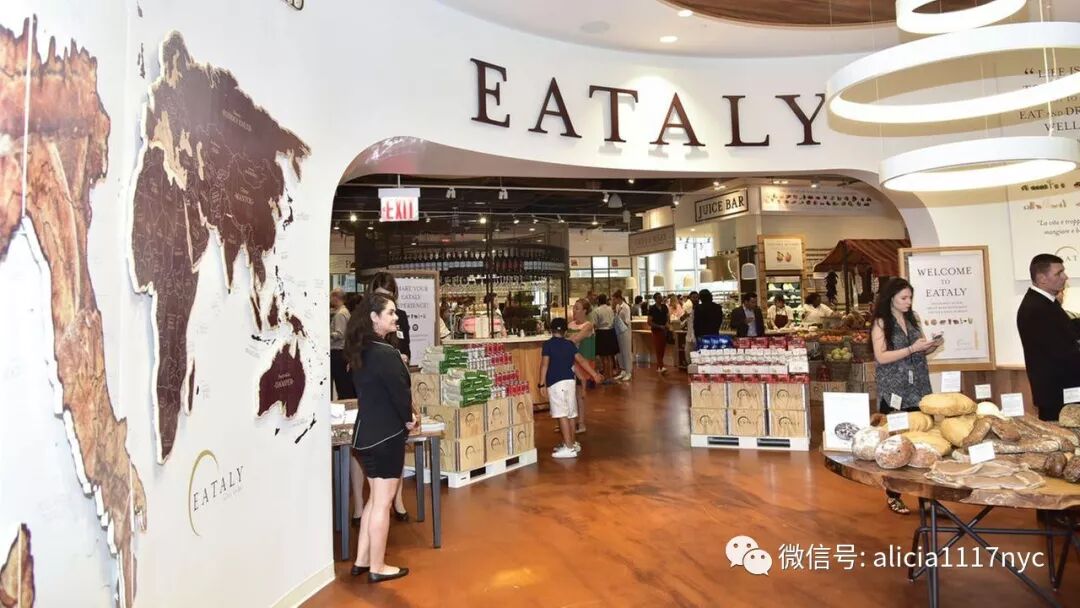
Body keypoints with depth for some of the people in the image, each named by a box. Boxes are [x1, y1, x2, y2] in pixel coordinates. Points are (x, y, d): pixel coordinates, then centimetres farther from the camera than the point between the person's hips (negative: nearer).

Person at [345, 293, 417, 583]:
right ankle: (377, 567, 16)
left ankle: (362, 561, 27)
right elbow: (399, 390, -18)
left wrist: (405, 412, 6)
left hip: (366, 432, 9)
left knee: (376, 498, 20)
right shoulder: (385, 353, -21)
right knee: (383, 502, 4)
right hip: (386, 434, -9)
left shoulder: (359, 351, 7)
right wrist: (409, 417, 1)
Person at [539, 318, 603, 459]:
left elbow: (544, 364, -10)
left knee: (562, 415, -7)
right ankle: (571, 443, 25)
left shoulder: (548, 344, -3)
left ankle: (569, 448, -10)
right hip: (570, 381, 6)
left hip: (556, 383, -6)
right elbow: (581, 360, 9)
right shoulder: (570, 344, 10)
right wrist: (595, 374, 16)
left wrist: (542, 383, -8)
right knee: (569, 414, 15)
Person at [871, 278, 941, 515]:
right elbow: (881, 356, -12)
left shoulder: (913, 320, 13)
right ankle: (893, 496, 10)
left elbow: (918, 353, 20)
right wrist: (913, 348, -18)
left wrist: (931, 346, -1)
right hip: (894, 391, -5)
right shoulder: (881, 323, -4)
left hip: (917, 389, 5)